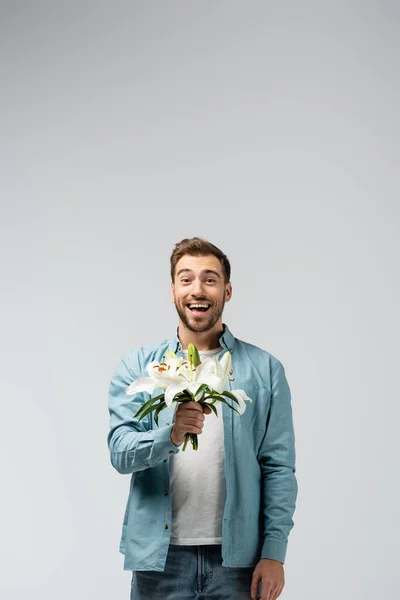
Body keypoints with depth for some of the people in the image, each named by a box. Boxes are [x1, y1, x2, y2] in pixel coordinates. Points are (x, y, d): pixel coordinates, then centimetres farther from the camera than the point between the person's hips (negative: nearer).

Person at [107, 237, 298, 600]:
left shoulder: (265, 369, 4)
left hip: (237, 556, 0)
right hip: (160, 556, 0)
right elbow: (120, 452, -6)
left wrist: (274, 553, -7)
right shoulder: (137, 367, 5)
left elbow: (279, 468, 1)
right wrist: (170, 435, -25)